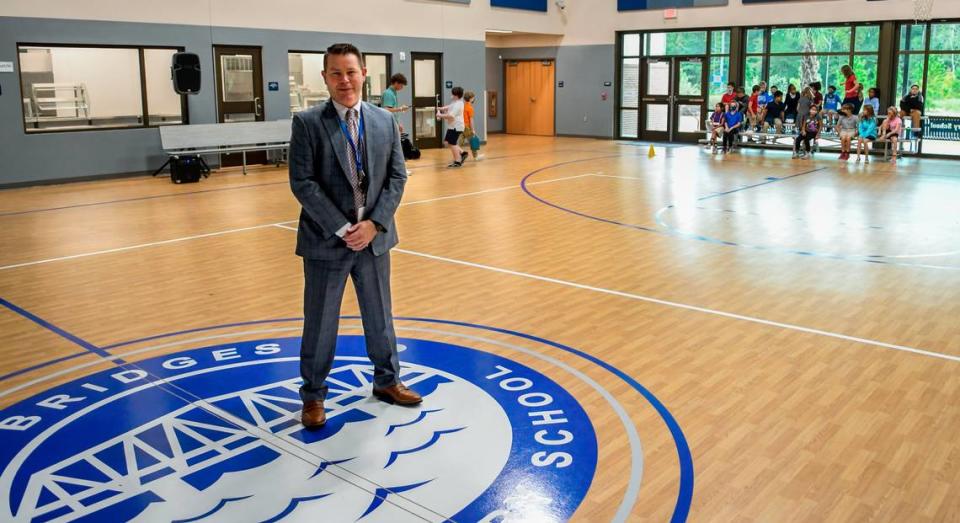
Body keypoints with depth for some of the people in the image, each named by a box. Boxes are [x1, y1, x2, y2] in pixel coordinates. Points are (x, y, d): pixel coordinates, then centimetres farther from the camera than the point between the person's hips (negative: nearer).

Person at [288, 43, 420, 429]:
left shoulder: (385, 121, 4)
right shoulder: (307, 123, -7)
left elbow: (397, 177, 2)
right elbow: (302, 183, -12)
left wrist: (374, 224, -11)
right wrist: (342, 228, -17)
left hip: (374, 237, 3)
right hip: (326, 240, -3)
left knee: (379, 315, 17)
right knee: (320, 322, 8)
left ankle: (386, 380, 36)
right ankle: (313, 394, 25)